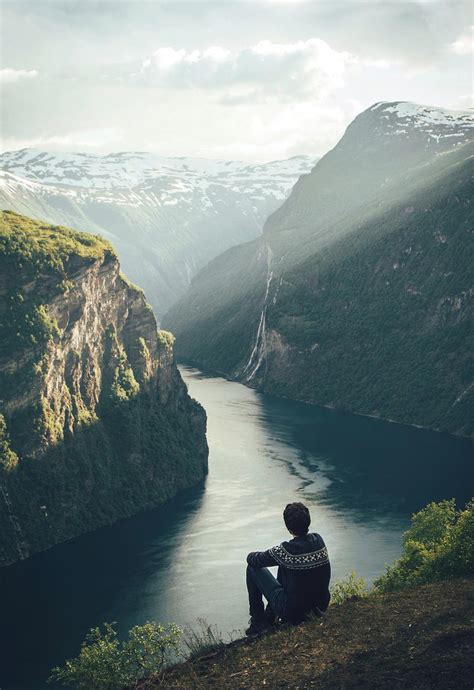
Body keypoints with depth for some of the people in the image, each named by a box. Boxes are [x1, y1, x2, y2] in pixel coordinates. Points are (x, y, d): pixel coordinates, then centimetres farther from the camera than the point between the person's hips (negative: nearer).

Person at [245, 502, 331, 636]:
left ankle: (258, 621, 17)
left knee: (253, 568, 5)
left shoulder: (286, 551, -23)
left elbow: (252, 559, -9)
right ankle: (269, 617, 34)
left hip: (293, 612, -6)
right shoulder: (318, 540, -6)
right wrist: (274, 554, 21)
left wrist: (252, 555, 14)